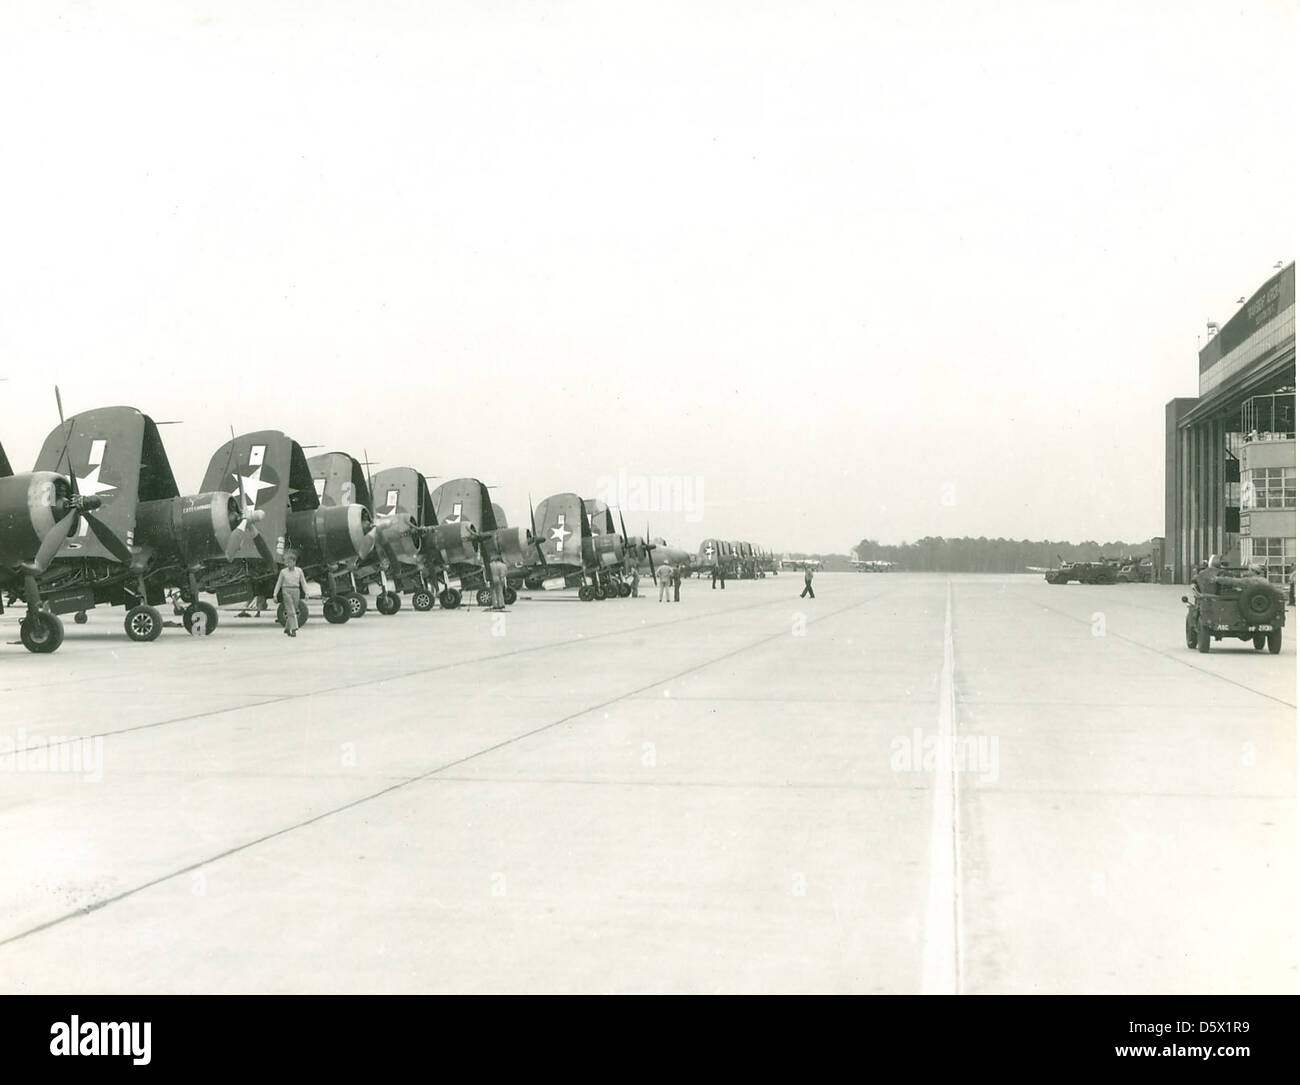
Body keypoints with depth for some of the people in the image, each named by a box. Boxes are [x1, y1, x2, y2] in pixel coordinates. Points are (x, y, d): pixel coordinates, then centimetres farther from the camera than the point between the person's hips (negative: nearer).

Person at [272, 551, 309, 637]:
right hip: (286, 591, -3)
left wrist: (306, 593, -4)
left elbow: (303, 582, 5)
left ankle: (287, 629, 23)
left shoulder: (299, 571, 4)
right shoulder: (283, 572, 2)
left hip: (296, 591, 3)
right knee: (291, 611, -11)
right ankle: (294, 629, -14)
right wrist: (275, 594, 4)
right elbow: (278, 584, 8)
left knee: (293, 611, 8)